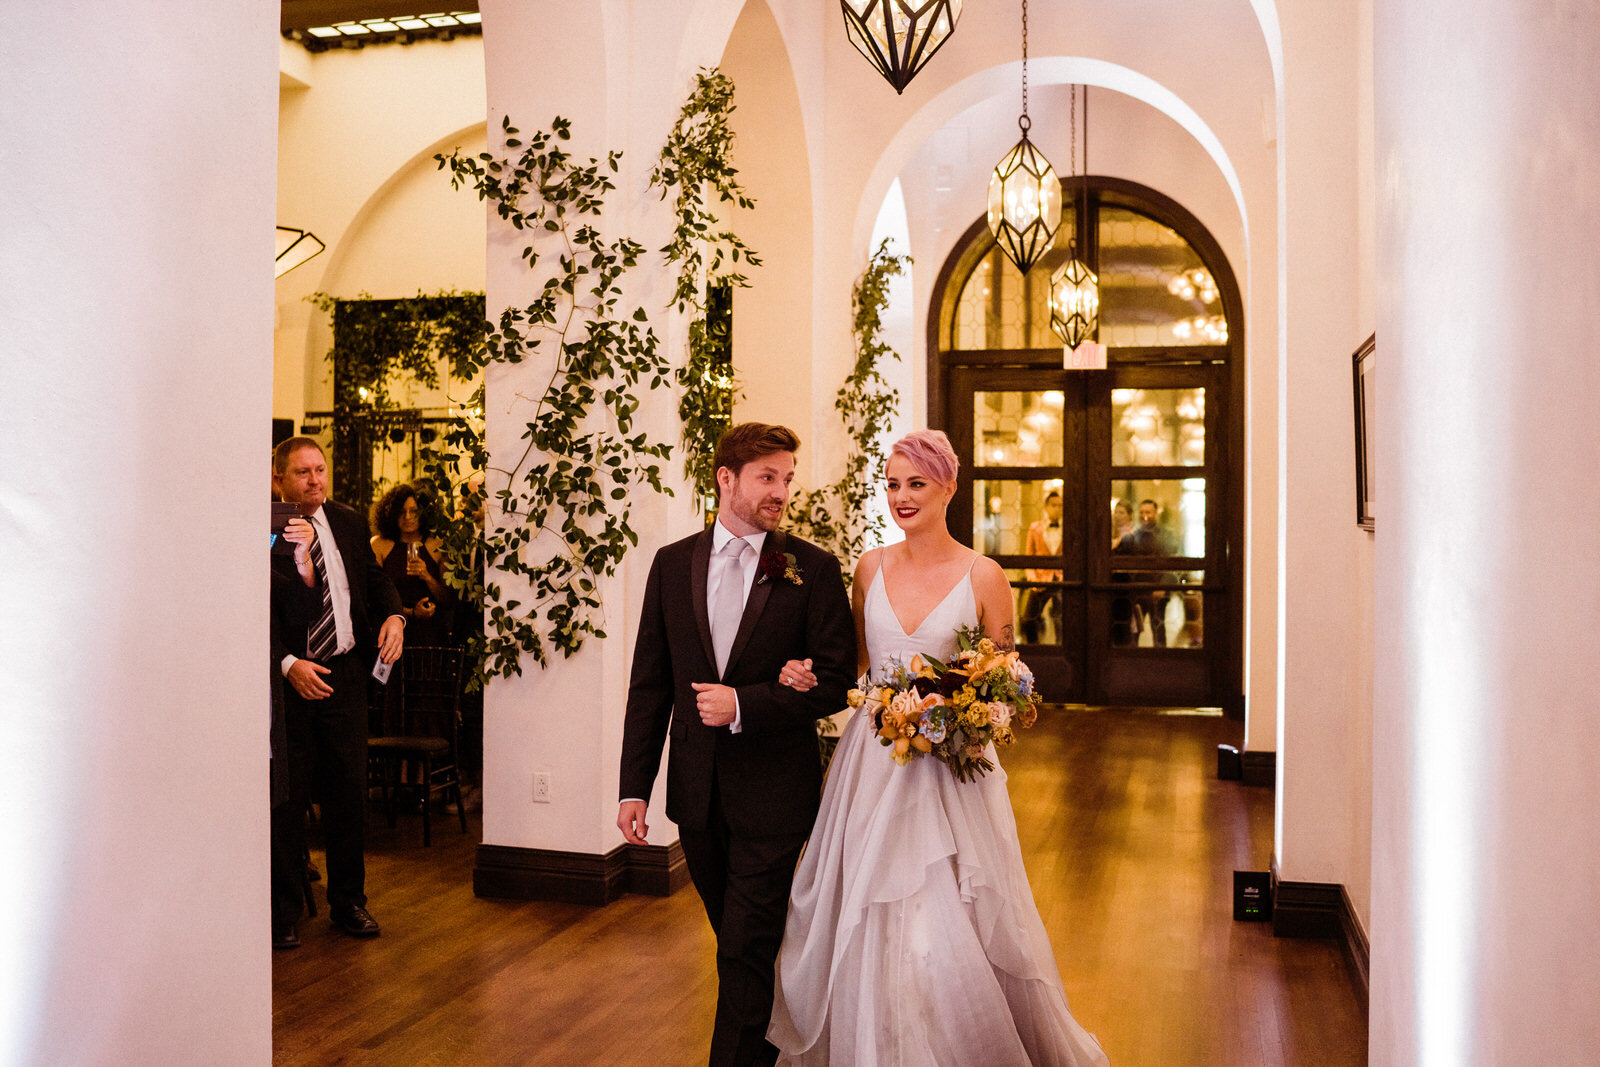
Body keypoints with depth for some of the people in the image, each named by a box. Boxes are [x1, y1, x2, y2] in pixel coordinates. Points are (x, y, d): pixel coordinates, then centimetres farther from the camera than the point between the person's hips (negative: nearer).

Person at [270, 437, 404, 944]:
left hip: (345, 673, 4)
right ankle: (283, 908, 21)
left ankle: (348, 901, 24)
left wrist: (393, 615, -4)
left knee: (349, 791, 9)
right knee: (286, 797, 5)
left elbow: (375, 579, 17)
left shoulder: (349, 523, 8)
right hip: (288, 677, -4)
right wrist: (289, 665, -21)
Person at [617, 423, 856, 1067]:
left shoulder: (813, 569, -6)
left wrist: (745, 705, -19)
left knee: (746, 953, -1)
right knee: (738, 940, 21)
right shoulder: (673, 564, 3)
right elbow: (649, 685, 4)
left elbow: (834, 683, -8)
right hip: (697, 792, 4)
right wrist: (635, 788, 0)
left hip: (772, 793, -4)